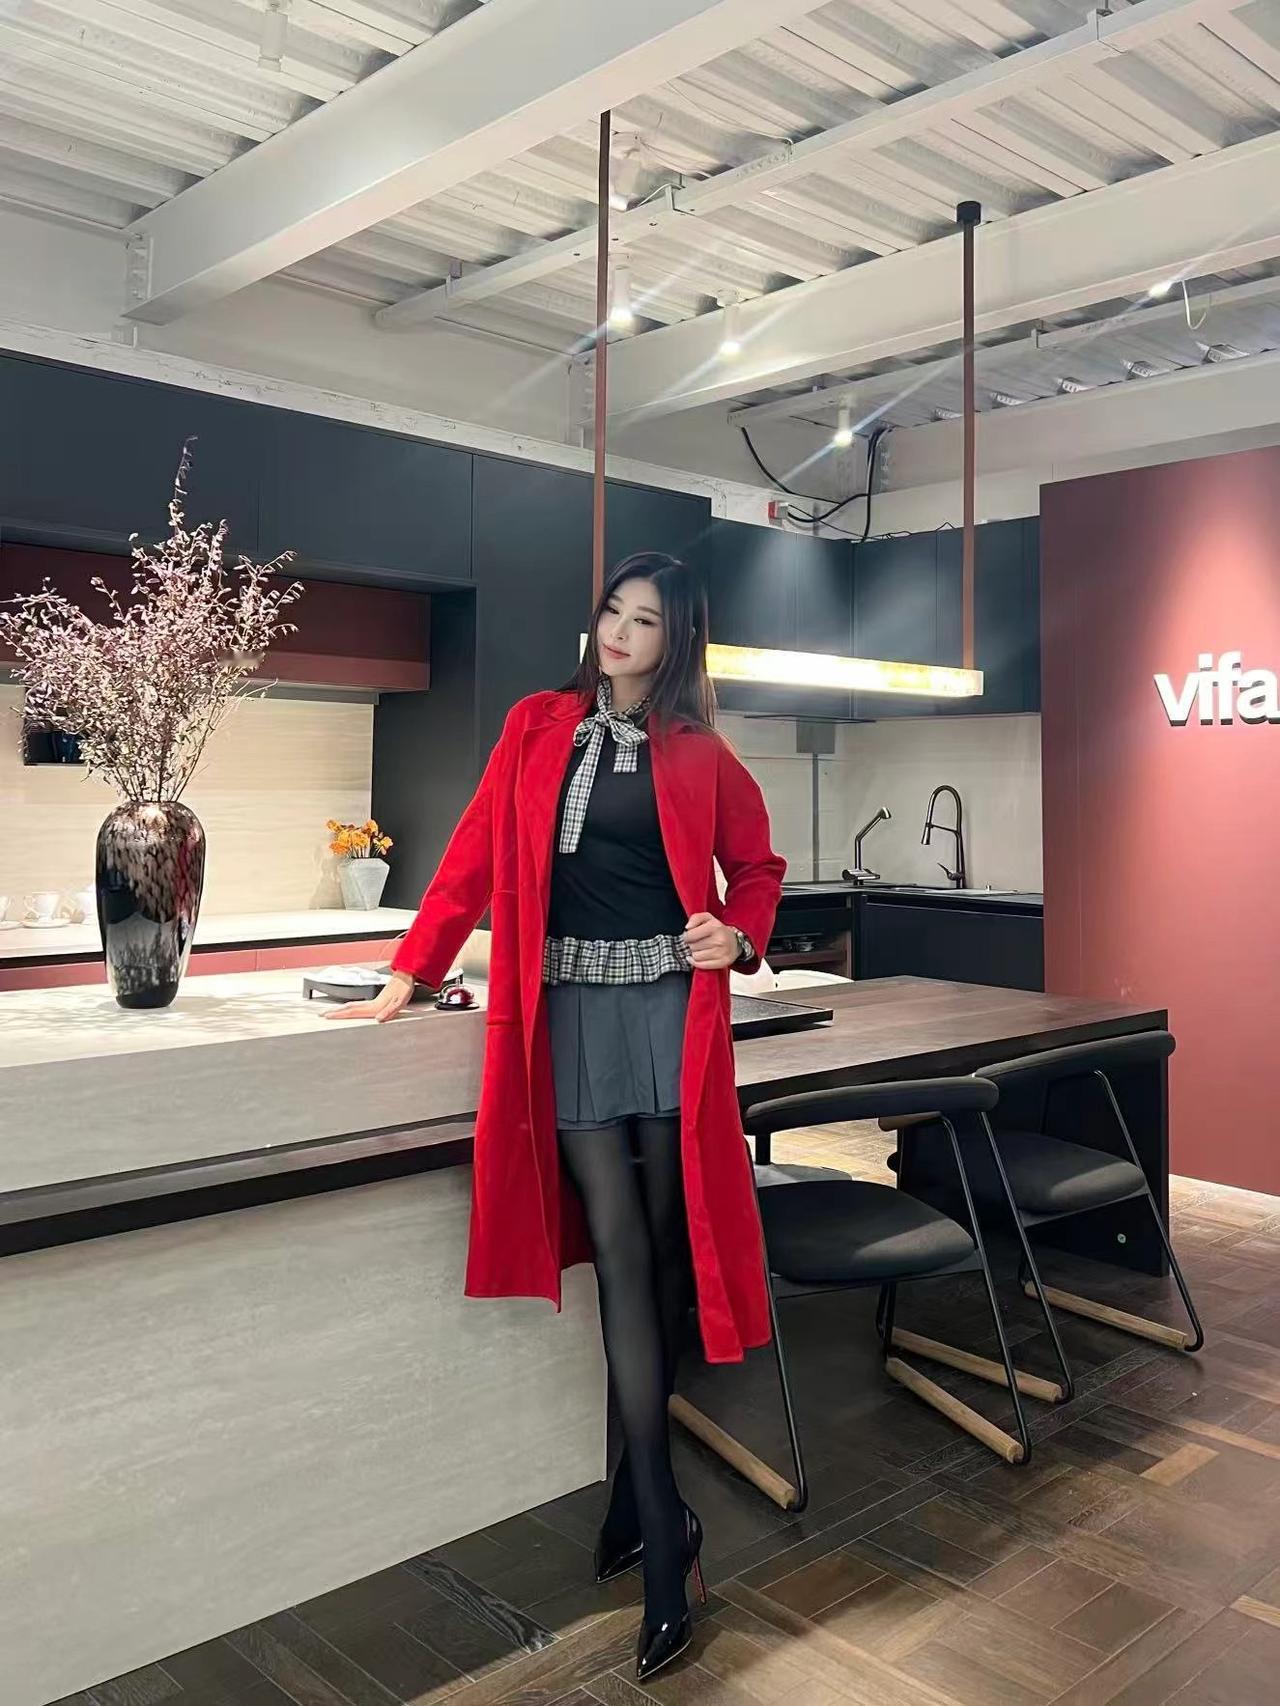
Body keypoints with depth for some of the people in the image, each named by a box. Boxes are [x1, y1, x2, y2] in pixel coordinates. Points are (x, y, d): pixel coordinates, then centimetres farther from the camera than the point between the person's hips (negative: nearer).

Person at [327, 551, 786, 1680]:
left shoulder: (698, 753, 5)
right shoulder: (538, 730, 8)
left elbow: (756, 865, 15)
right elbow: (476, 855, 6)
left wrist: (739, 936, -5)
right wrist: (409, 977, 2)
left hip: (668, 1006, 0)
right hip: (572, 1012, 0)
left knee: (666, 1243, 5)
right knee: (616, 1248, -3)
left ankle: (637, 1490, 24)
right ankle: (665, 1540, 3)